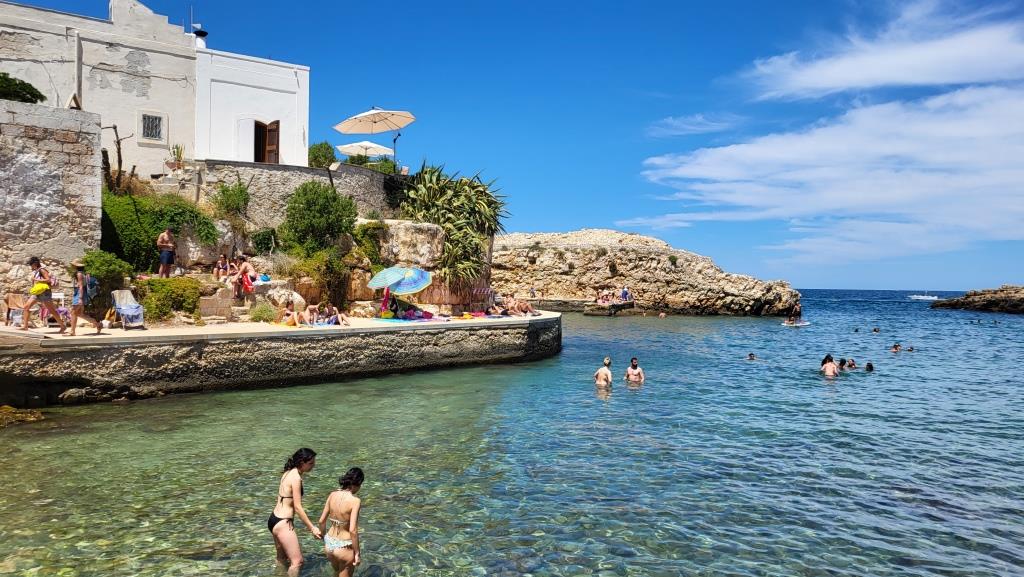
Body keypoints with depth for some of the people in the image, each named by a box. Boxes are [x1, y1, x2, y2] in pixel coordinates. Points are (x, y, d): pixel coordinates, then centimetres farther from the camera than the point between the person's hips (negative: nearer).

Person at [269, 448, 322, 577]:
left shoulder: (288, 473, 7)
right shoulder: (296, 478, -20)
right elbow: (298, 507, -20)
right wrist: (312, 528, -16)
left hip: (274, 519, 10)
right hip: (282, 523, -10)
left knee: (282, 558, 26)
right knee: (297, 561, -5)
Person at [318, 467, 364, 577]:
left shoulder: (332, 495, -4)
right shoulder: (355, 500, -21)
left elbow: (321, 521, 3)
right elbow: (353, 530, -23)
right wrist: (357, 553, -13)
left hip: (329, 544, 6)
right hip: (344, 547, -6)